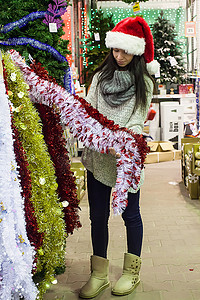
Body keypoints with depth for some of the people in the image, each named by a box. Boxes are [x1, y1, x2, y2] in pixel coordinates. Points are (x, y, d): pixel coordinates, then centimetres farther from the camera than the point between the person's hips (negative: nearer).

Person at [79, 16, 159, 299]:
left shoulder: (144, 81, 0)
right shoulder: (100, 75, 9)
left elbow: (137, 121, -8)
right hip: (97, 157, 3)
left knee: (130, 214, 9)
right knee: (98, 216, 7)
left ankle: (131, 272, 25)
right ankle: (99, 274, 20)